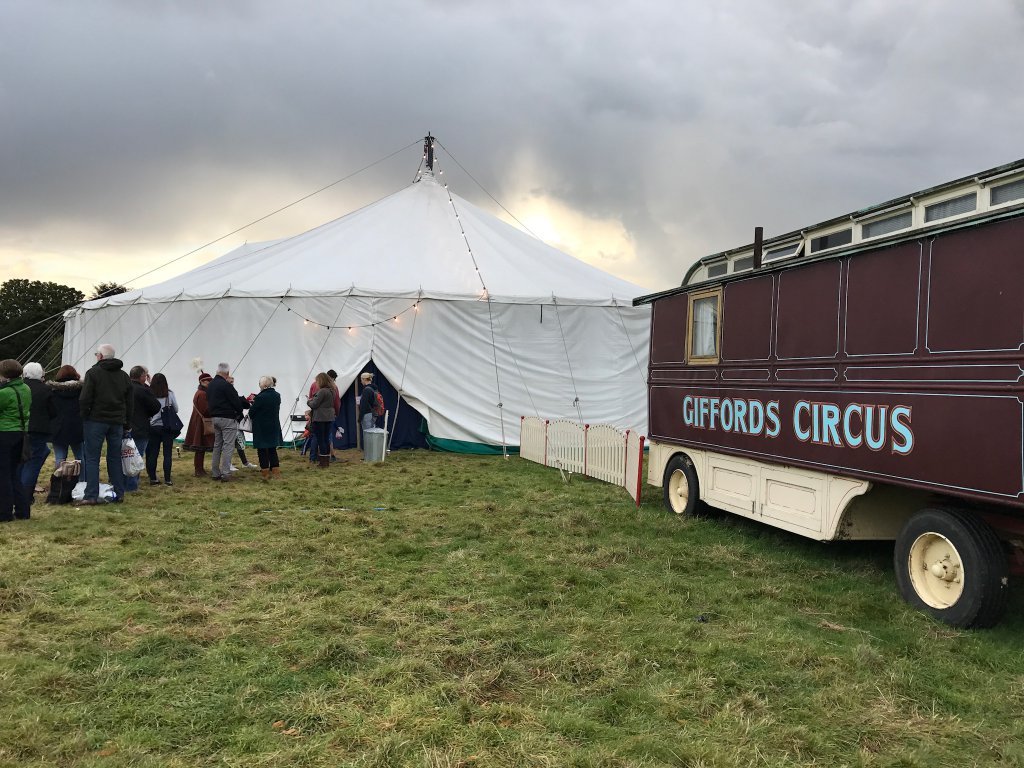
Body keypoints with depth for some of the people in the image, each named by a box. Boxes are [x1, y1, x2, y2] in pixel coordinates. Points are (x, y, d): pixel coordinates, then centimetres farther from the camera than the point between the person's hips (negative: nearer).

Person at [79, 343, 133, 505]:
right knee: (115, 458, 11)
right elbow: (130, 402, 13)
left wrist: (84, 417, 0)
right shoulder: (124, 376, 12)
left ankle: (91, 496, -4)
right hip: (117, 422, 5)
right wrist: (127, 424, 17)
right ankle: (119, 494, 12)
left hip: (96, 420, -5)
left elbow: (85, 399, -12)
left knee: (92, 459, 0)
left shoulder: (93, 373, -6)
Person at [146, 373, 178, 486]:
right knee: (167, 453, 3)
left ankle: (152, 478, 11)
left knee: (153, 453, 9)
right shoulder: (170, 394, -6)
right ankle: (167, 479, 1)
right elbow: (176, 409, 3)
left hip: (153, 427, 1)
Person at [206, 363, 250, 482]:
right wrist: (239, 413, 6)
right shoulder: (226, 385, -16)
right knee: (228, 446, -5)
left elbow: (209, 400, 17)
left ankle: (215, 473, 16)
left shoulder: (210, 385, 11)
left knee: (217, 445, 14)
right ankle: (225, 474, -6)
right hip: (228, 418, -8)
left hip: (214, 417, 8)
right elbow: (236, 402, -15)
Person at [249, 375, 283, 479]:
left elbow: (251, 413, -14)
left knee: (262, 451, 5)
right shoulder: (277, 395, 2)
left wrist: (252, 403, 8)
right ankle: (276, 471, 18)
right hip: (274, 427, 7)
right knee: (272, 449, 16)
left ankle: (265, 473, 8)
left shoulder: (260, 397, -20)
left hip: (261, 428, -6)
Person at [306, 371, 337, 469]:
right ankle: (327, 461, 19)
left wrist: (308, 401, 5)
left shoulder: (322, 391, -18)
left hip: (320, 419, -8)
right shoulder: (332, 391, 9)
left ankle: (323, 462, 1)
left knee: (320, 440, -1)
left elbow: (314, 405, -15)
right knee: (327, 439, 14)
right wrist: (313, 400, 14)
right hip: (330, 418, 8)